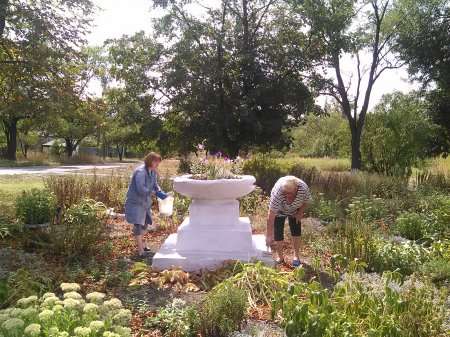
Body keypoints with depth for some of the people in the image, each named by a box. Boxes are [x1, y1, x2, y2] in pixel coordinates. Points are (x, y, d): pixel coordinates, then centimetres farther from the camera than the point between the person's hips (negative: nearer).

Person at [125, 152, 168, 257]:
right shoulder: (140, 172, -24)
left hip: (145, 201, 9)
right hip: (135, 201, -9)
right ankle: (141, 251, -5)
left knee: (145, 223, 19)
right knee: (138, 225, -10)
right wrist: (155, 192, -26)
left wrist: (160, 192, -9)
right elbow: (141, 189, -31)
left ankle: (140, 243, 40)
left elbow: (155, 185, 10)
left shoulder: (153, 172, 2)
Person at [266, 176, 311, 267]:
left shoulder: (304, 188, -36)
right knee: (277, 233, -6)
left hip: (295, 210, 2)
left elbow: (305, 202, -10)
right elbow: (271, 216, -42)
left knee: (296, 232, 3)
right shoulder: (277, 192, -44)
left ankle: (296, 256, 21)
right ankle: (280, 258, 13)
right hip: (279, 211, -2)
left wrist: (300, 213, -17)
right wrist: (269, 236, -42)